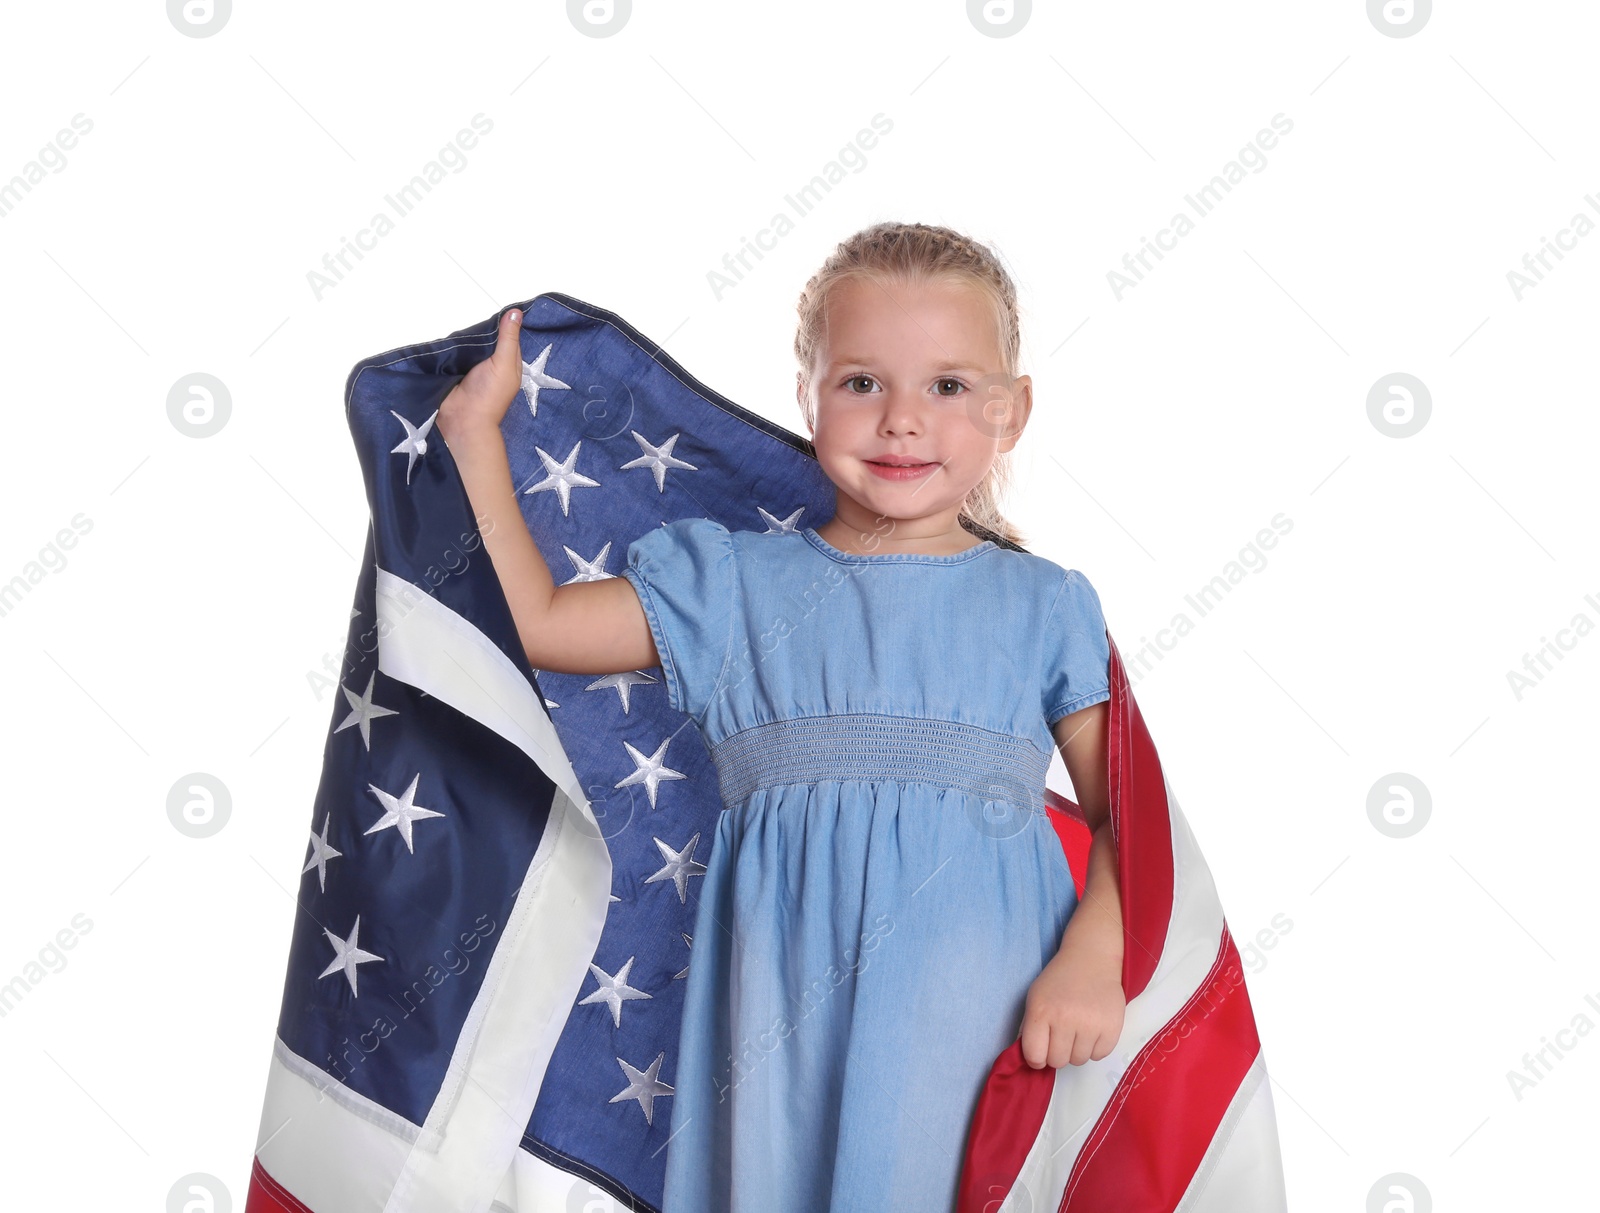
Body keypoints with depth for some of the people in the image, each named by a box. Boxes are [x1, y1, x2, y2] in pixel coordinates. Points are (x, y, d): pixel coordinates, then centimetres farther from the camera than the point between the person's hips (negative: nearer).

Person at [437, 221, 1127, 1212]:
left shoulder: (1046, 606, 8)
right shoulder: (738, 584, 10)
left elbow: (1126, 813, 6)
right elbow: (530, 618, 9)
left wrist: (1093, 960, -11)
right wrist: (475, 425, 11)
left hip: (981, 1011, 0)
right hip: (784, 1012, 1)